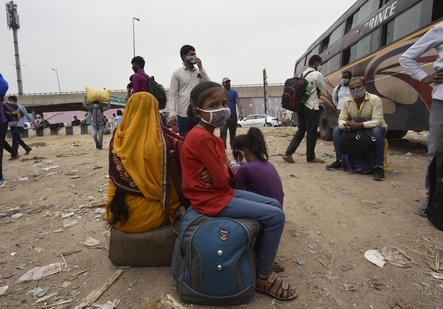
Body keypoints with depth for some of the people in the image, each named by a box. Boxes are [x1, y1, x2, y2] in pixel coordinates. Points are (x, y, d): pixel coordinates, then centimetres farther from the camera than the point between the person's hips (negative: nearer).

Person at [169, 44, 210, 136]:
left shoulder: (200, 72, 13)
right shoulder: (177, 74, 1)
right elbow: (173, 95, -4)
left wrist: (201, 68, -1)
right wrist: (172, 114, -14)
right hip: (183, 113, -3)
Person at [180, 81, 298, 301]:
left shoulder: (209, 135, 9)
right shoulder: (201, 137, -23)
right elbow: (221, 179, -22)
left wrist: (227, 171, -11)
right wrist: (229, 171, 0)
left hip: (220, 191, 10)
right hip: (212, 200, -10)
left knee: (274, 205, 12)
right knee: (276, 216, -12)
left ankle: (261, 255, 29)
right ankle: (263, 276, 7)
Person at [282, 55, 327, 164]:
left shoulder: (302, 75, 16)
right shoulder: (317, 75, -6)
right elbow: (324, 91, 1)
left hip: (301, 106, 8)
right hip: (311, 108, -8)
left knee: (301, 130, 13)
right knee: (311, 132, 2)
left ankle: (288, 153, 4)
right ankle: (311, 157, 12)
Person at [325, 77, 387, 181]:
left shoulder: (375, 100, -20)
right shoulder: (347, 102, -6)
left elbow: (377, 121, -28)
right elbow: (341, 119, -9)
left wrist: (360, 125, -46)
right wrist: (345, 125, -35)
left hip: (372, 128, -4)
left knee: (377, 131, -39)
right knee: (336, 130, -13)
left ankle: (379, 167, -31)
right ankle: (339, 161, -8)